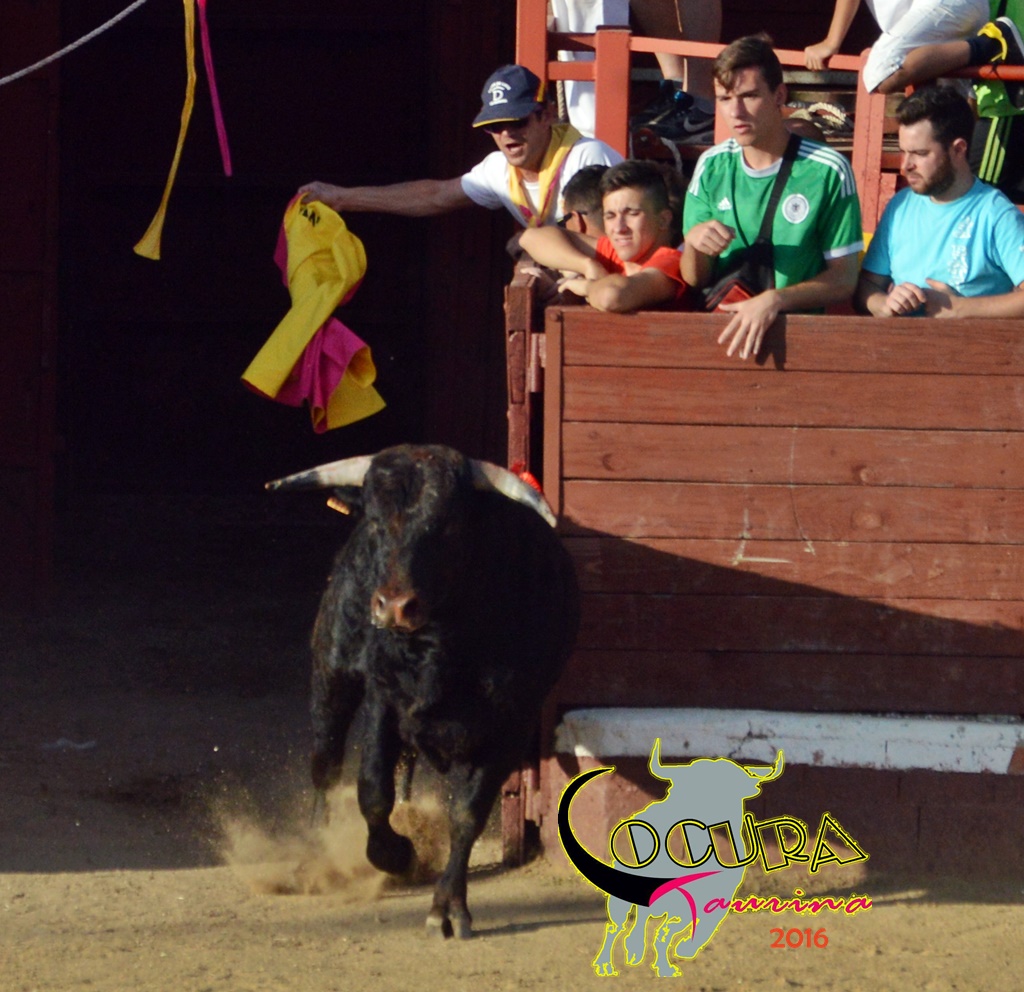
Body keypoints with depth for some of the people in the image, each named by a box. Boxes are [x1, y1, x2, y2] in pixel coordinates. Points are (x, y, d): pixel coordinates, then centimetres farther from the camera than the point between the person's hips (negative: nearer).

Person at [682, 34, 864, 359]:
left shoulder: (827, 171, -4)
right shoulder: (711, 167, 10)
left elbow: (843, 279, -2)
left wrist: (775, 300, -17)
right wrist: (694, 244, -7)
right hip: (715, 329, 3)